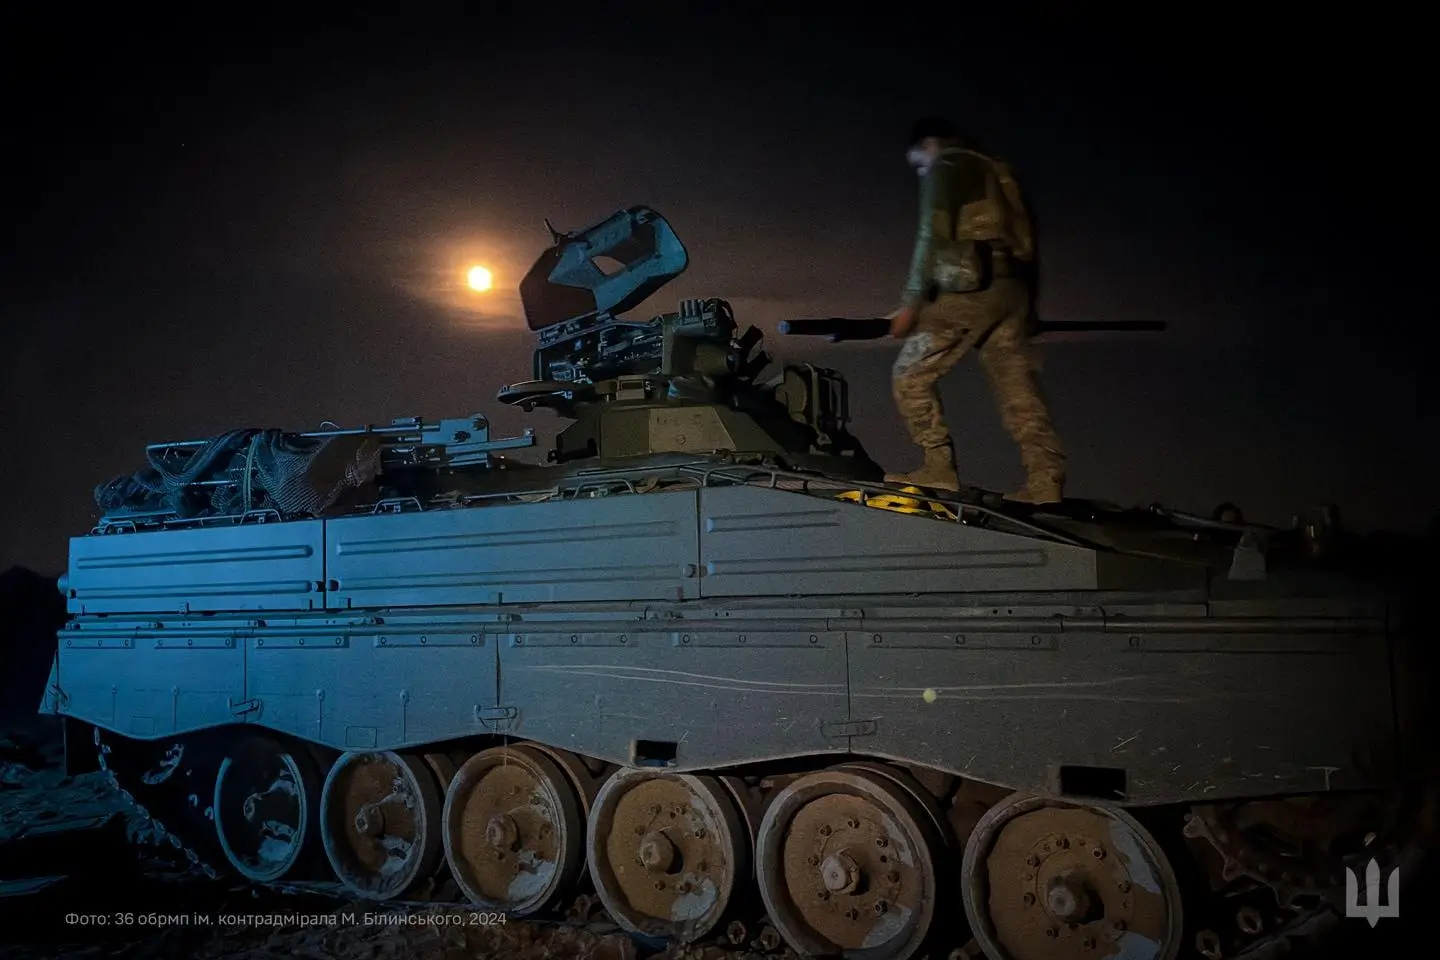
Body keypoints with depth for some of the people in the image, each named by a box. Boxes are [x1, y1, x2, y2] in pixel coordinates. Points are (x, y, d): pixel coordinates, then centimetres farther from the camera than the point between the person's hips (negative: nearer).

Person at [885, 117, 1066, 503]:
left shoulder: (944, 169, 3)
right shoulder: (997, 171, 27)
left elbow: (934, 238, -10)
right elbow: (1023, 238, 24)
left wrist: (911, 303, -11)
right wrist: (1025, 307, 27)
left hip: (969, 290, -8)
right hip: (1011, 290, 8)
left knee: (911, 374, 2)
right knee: (1018, 387, 4)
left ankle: (939, 467, -3)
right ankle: (1045, 480, -1)